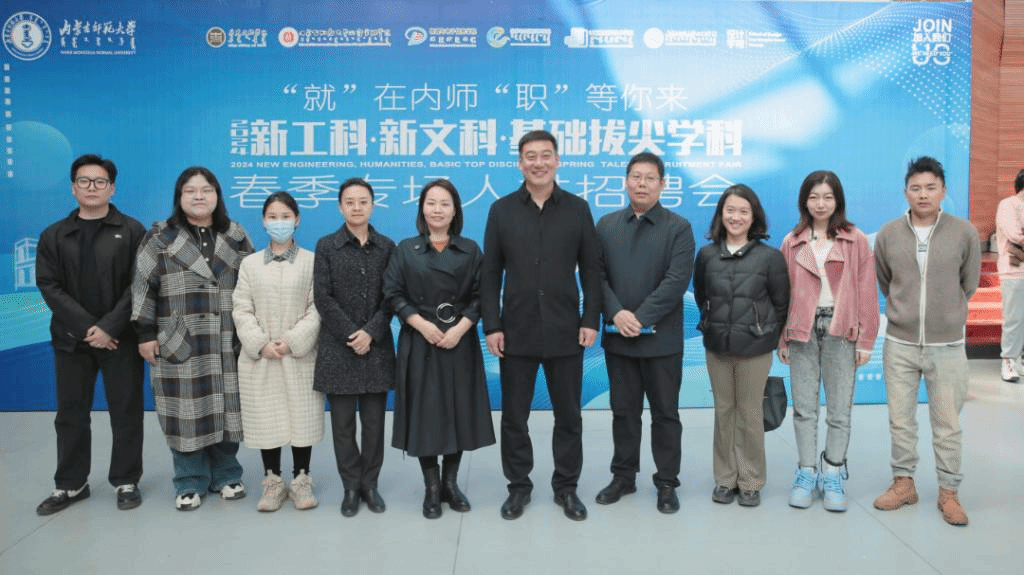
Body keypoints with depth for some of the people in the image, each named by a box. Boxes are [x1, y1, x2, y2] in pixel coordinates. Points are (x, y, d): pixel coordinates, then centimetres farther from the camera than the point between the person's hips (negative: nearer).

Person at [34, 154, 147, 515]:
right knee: (71, 414, 11)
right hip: (72, 339, 3)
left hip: (121, 338, -2)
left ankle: (126, 481, 18)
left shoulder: (132, 232, 1)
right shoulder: (54, 236, 9)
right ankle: (70, 484, 25)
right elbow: (49, 286, -1)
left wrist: (109, 327, -16)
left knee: (126, 413, 4)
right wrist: (87, 326, -14)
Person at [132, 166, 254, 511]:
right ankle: (190, 482, 16)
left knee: (225, 408, 6)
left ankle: (226, 475, 22)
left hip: (227, 343, 2)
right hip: (179, 344, -1)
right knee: (187, 410, 2)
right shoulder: (160, 238, 3)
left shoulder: (235, 237, 8)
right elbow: (143, 287, 1)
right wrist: (145, 334, -4)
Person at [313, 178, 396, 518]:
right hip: (339, 347, -1)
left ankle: (370, 484, 19)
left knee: (374, 422, 6)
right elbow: (322, 297, -4)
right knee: (343, 423, 4)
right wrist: (350, 335, -12)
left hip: (377, 347, 1)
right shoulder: (326, 246, 3)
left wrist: (370, 333, -12)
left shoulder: (386, 247, 6)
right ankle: (351, 487, 17)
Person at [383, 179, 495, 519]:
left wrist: (460, 328, -12)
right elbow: (394, 294, -1)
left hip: (460, 342, 1)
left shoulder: (470, 250, 6)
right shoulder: (405, 250, 4)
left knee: (458, 411, 6)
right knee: (425, 412, 2)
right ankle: (431, 488, 16)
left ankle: (451, 482, 23)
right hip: (419, 342, -1)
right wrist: (422, 324, -13)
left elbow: (479, 296, 1)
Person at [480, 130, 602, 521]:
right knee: (514, 417, 10)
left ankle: (566, 487, 26)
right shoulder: (501, 210, 2)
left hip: (565, 332, 0)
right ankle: (518, 486, 26)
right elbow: (490, 274, 1)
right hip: (516, 332, 0)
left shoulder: (577, 209, 3)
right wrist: (491, 326, -5)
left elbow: (591, 270, 3)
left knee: (568, 416, 11)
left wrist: (591, 321, -5)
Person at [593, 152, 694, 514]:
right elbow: (598, 274, 1)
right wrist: (617, 313, -15)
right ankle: (623, 476, 27)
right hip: (618, 338, 3)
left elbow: (676, 281, -12)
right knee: (623, 411, 13)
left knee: (665, 413, 8)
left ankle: (667, 483, 21)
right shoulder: (606, 225, 8)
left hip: (662, 339, -2)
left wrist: (640, 318, -18)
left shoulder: (679, 228, -1)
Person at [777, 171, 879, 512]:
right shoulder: (792, 243, 8)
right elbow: (784, 293, 8)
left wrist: (865, 340, -2)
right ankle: (807, 472, 17)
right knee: (804, 407, 6)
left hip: (841, 331, -1)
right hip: (802, 331, 2)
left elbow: (867, 292, 2)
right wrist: (781, 338, 6)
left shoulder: (856, 241, 3)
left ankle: (833, 475, 17)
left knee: (840, 409, 4)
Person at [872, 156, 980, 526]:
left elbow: (969, 284, 8)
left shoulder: (964, 233, -6)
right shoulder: (888, 234, -3)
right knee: (900, 420, 11)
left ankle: (948, 492, 22)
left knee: (947, 423, 8)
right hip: (899, 344, 1)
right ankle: (903, 482, 27)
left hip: (947, 346, -1)